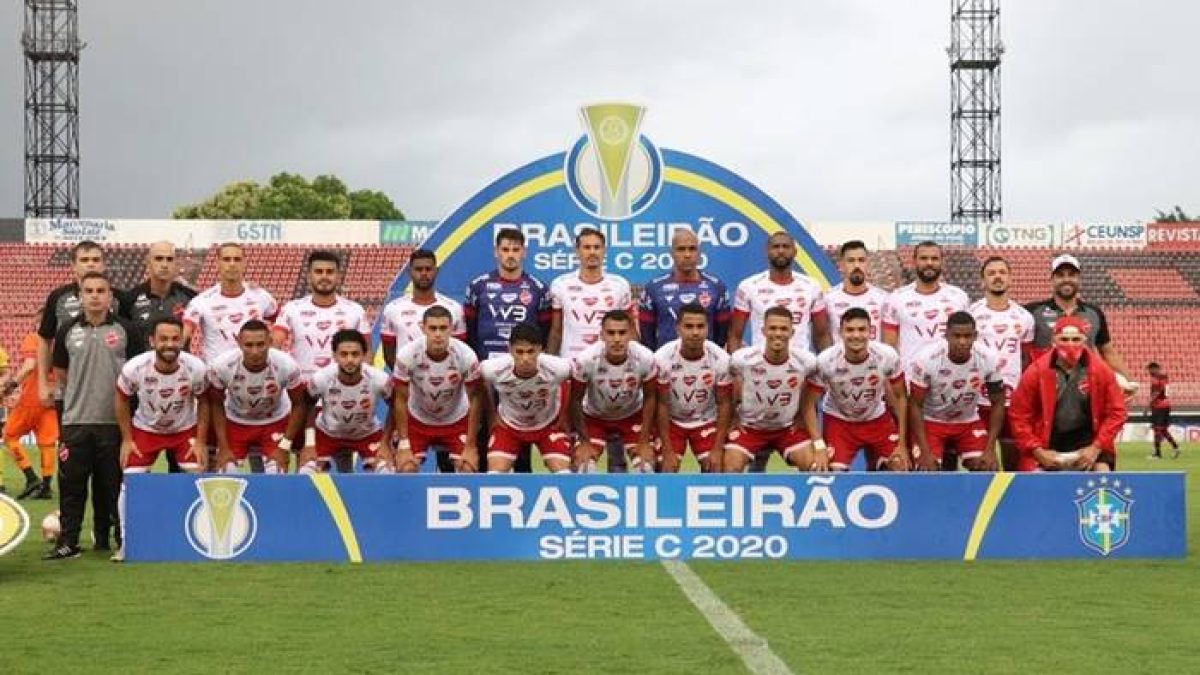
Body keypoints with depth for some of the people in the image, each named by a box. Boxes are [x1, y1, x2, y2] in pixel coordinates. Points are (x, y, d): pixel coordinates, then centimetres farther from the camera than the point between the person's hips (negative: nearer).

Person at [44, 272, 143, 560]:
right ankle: (68, 542, 6)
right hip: (75, 420, 2)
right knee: (71, 483, 1)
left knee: (113, 483, 4)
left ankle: (124, 539, 13)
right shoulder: (68, 331, 7)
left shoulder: (125, 330, 1)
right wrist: (81, 392, 13)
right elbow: (59, 372, 17)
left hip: (115, 420, -2)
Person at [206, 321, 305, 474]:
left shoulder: (288, 366, -31)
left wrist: (285, 446, -13)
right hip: (235, 422, 0)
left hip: (275, 422, 0)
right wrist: (223, 447, -9)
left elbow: (298, 405, -12)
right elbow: (217, 404, -10)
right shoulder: (220, 366, -30)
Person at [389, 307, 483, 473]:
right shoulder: (407, 355, -27)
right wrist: (403, 444, -15)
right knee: (406, 470, -14)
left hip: (457, 421, 0)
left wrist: (471, 445, -13)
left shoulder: (466, 355, -27)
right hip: (417, 420, 0)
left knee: (469, 471, -12)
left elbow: (474, 399, -14)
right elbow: (401, 400, -14)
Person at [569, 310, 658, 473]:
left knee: (646, 468, -7)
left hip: (632, 416, 1)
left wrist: (644, 441, -9)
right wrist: (584, 442, -13)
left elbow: (649, 397, -11)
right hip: (594, 417, -1)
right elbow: (576, 400, -16)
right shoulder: (585, 360, -33)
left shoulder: (645, 358, -29)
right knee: (584, 467, -14)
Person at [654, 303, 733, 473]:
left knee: (715, 470, -9)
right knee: (667, 472, -11)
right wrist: (668, 451, -15)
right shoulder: (662, 358, -25)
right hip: (672, 421, -1)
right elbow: (662, 405, -16)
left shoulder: (721, 359, -22)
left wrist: (718, 449, -14)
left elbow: (724, 404, -12)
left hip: (707, 422, 1)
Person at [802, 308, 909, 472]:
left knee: (900, 467, -5)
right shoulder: (825, 361, -27)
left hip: (877, 418, 2)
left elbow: (900, 397, -7)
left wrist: (902, 443, -8)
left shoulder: (888, 356, -22)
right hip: (838, 420, -2)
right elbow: (809, 403, -16)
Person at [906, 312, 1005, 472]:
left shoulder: (988, 359, -20)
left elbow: (997, 404, -7)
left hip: (969, 422, 2)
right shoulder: (926, 359, -27)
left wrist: (990, 449, -14)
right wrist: (925, 452, -22)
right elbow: (915, 405, -17)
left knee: (986, 469, -16)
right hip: (931, 421, -2)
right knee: (928, 471, -21)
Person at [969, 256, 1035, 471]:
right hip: (978, 400, -2)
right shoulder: (971, 314, -1)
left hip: (1014, 401, 2)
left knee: (1014, 464, 7)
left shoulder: (1024, 317, 7)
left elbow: (1027, 361, 12)